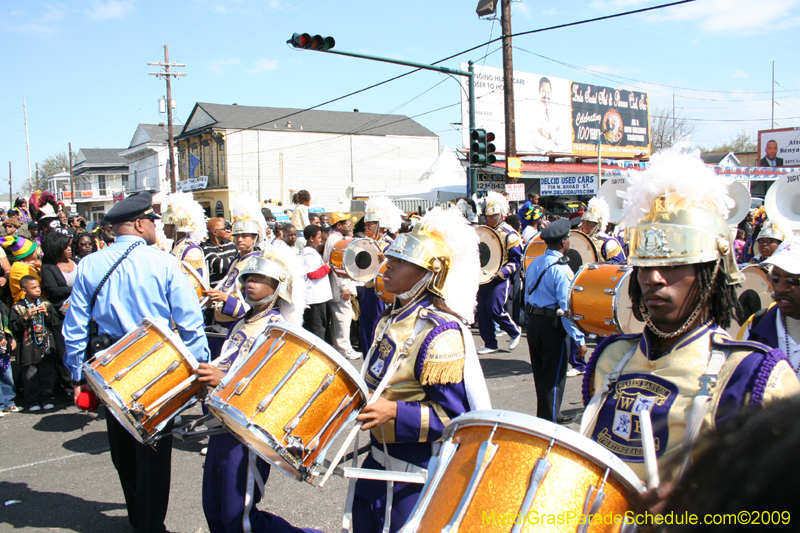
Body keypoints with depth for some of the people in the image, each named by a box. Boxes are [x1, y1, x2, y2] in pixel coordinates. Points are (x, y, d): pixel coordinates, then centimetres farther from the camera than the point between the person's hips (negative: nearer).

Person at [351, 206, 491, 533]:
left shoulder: (439, 333, -23)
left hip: (418, 472, -8)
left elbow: (452, 415, -23)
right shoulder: (392, 318, 5)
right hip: (380, 460, 9)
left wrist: (395, 412, -31)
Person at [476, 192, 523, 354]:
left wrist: (503, 271, -24)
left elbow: (516, 261, -9)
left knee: (495, 310, -13)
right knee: (482, 311, 4)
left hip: (500, 278, -6)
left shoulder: (509, 234, -9)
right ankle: (490, 344, 15)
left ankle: (515, 331, 13)